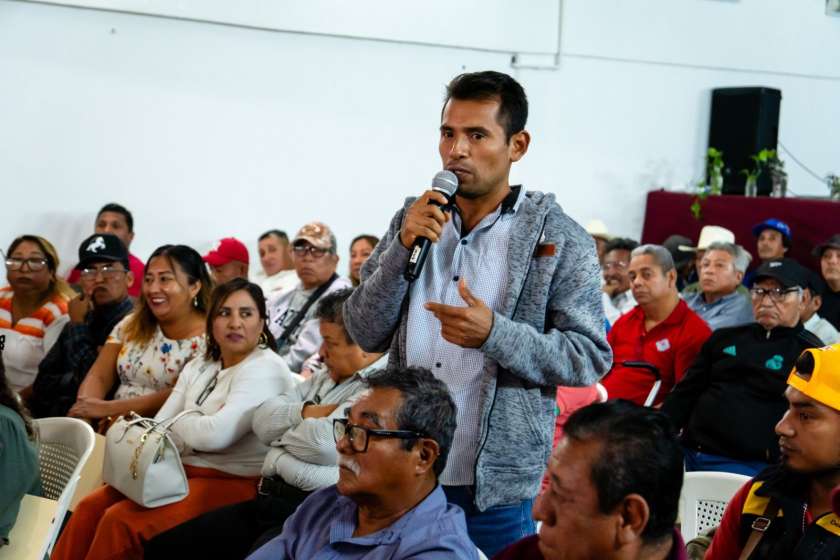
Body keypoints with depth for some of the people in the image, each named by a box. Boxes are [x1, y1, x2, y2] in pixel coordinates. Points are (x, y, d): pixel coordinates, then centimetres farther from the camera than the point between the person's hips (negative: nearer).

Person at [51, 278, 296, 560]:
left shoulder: (266, 369, -12)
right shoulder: (197, 368, 15)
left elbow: (217, 434, -24)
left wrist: (179, 424, -2)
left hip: (232, 483, -8)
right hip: (184, 472, 8)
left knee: (121, 521, -22)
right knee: (91, 508, -8)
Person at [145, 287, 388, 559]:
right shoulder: (327, 376, 20)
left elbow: (323, 443, -22)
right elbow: (263, 420, 13)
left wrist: (285, 431, 0)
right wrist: (307, 413, -7)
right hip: (269, 500, 10)